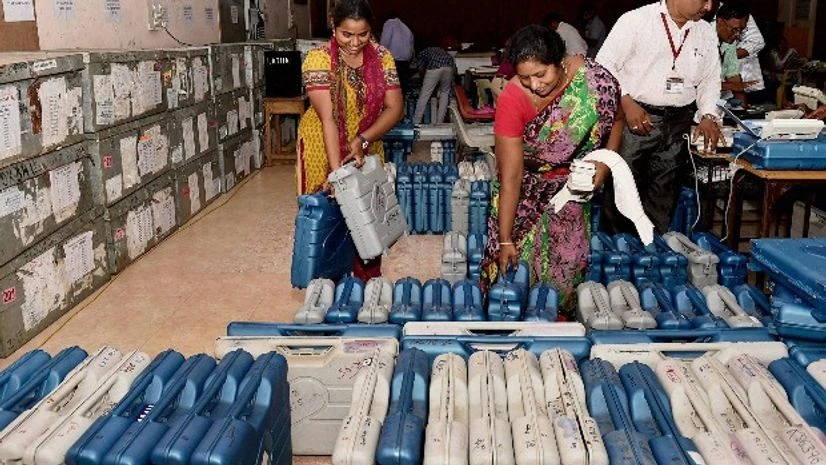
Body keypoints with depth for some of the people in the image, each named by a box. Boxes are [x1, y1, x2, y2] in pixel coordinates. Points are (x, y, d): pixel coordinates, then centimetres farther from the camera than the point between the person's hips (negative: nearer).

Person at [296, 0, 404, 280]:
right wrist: (336, 171, -32)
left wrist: (362, 140, -24)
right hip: (324, 150, -3)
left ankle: (370, 283, 25)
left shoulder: (382, 57, -7)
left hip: (367, 149, 4)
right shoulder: (318, 59, -19)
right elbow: (328, 118, -26)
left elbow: (395, 108, -10)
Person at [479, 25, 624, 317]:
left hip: (573, 182, 2)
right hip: (527, 186, -2)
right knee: (519, 257, -3)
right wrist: (504, 240, -26)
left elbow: (616, 119, 0)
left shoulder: (595, 81, -24)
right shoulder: (513, 99, -30)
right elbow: (511, 176, -27)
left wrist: (605, 162, -13)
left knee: (568, 259, 3)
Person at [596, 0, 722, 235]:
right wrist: (626, 103, -17)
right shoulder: (636, 20, -7)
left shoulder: (706, 33, 10)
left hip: (678, 124, 5)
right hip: (634, 118, -5)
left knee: (664, 193, 11)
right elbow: (604, 66, -8)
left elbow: (710, 79, 16)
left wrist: (709, 116, 0)